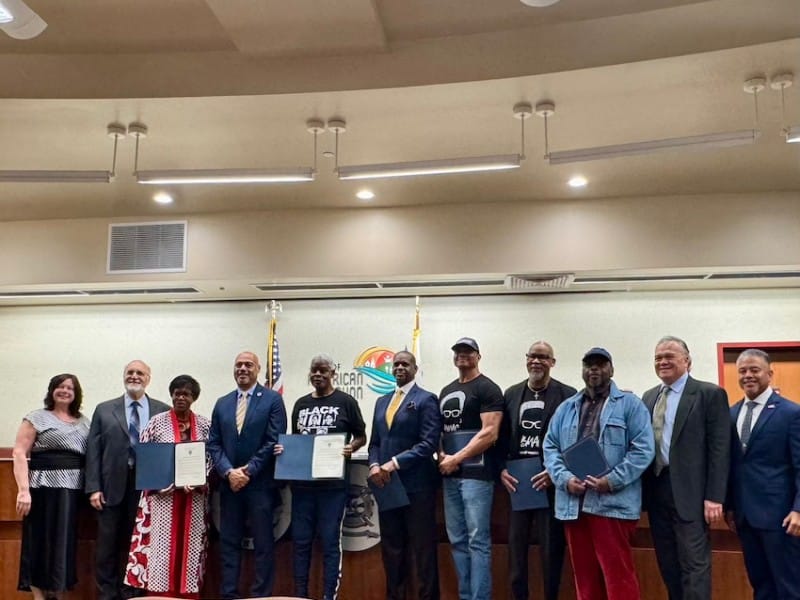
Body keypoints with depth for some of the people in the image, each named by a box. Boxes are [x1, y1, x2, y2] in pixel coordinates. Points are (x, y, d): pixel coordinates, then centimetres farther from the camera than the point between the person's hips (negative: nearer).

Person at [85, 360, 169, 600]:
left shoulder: (163, 411, 6)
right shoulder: (104, 410, 9)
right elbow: (93, 451, 5)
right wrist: (94, 488, -3)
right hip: (112, 487, 1)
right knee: (108, 545, 5)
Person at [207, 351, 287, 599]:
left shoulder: (273, 399, -2)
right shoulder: (222, 403, 12)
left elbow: (274, 441, -9)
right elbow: (214, 444, 7)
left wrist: (248, 471, -13)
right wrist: (228, 472, -9)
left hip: (260, 484, -4)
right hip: (229, 483, 4)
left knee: (263, 544, 2)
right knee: (228, 542, 8)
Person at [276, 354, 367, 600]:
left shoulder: (345, 402, 0)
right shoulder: (301, 404, 12)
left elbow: (361, 436, 4)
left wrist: (351, 447, -16)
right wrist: (284, 448, -1)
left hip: (333, 483, -4)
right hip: (302, 482, 4)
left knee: (330, 542, 0)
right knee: (300, 541, 8)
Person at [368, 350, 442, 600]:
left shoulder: (426, 399, -4)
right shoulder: (382, 401, 17)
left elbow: (429, 443, -13)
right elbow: (375, 442, 17)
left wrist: (395, 463, -18)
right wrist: (374, 465, -3)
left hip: (416, 485, -6)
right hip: (387, 484, 6)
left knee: (422, 548, 1)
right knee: (391, 548, 12)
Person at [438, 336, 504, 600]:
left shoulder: (488, 388, -5)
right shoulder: (446, 391, 18)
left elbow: (490, 433, -14)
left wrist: (456, 458, -13)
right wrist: (441, 456, 0)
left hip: (476, 474, -7)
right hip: (450, 475, 7)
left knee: (478, 541, -6)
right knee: (457, 540, 10)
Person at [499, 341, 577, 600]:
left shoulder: (567, 394, -2)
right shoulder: (511, 394, 11)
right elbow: (502, 436, 11)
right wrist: (501, 469, -1)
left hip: (549, 480, -3)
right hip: (516, 480, 4)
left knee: (551, 547, 4)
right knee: (516, 545, 8)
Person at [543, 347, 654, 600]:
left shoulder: (630, 404, 2)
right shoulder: (566, 408, 16)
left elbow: (644, 448, -6)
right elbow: (550, 447, 12)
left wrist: (612, 480, -14)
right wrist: (565, 479, -5)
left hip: (613, 503, -4)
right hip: (572, 503, 5)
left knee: (618, 575, -3)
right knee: (584, 574, 12)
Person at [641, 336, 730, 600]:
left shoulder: (710, 394, -4)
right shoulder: (649, 397, 15)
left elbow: (719, 449, -9)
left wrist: (714, 497, -15)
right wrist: (642, 489, 7)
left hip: (689, 491, -6)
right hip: (655, 489, 6)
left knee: (694, 564, -4)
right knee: (668, 565, 12)